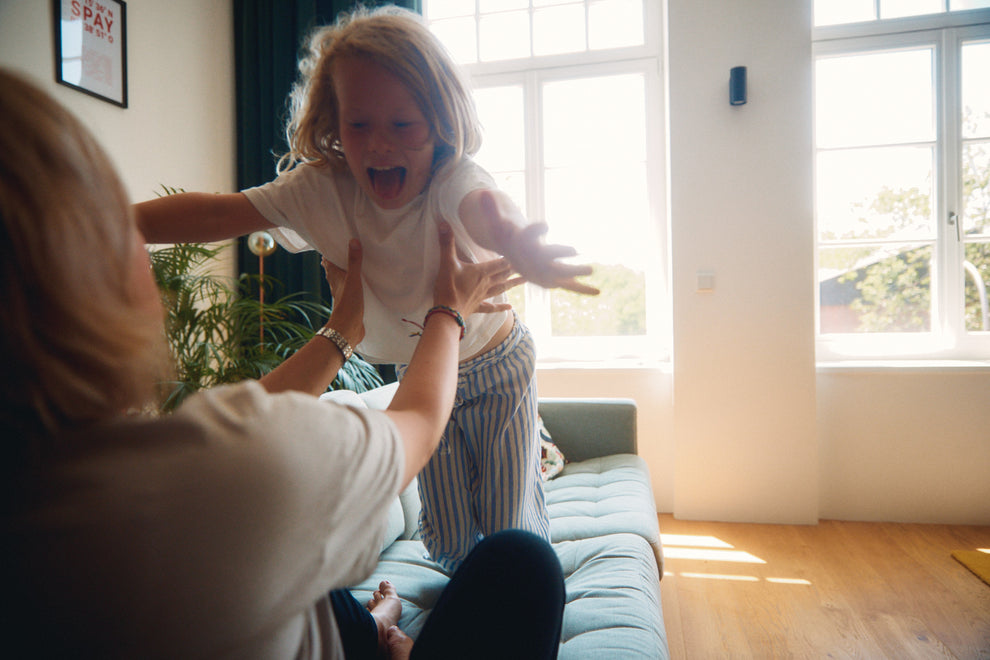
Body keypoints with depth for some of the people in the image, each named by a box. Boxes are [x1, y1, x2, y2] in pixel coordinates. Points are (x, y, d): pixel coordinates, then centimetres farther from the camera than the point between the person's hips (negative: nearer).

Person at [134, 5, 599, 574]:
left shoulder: (452, 178, -30)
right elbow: (217, 213, -23)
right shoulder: (323, 189, -19)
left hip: (497, 367, -3)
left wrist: (517, 242, -79)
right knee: (448, 538, 9)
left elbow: (483, 207, -55)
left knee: (510, 527, 2)